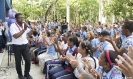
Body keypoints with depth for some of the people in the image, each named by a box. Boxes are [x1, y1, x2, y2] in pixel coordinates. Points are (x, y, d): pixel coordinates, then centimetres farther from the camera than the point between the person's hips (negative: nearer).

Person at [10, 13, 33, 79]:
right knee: (18, 61, 8)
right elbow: (16, 36, -24)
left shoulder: (24, 24, 6)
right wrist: (24, 29, -24)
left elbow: (29, 34, 11)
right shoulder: (13, 26, -12)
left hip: (25, 45, 5)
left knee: (28, 60, 6)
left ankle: (27, 74, 26)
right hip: (17, 46, -5)